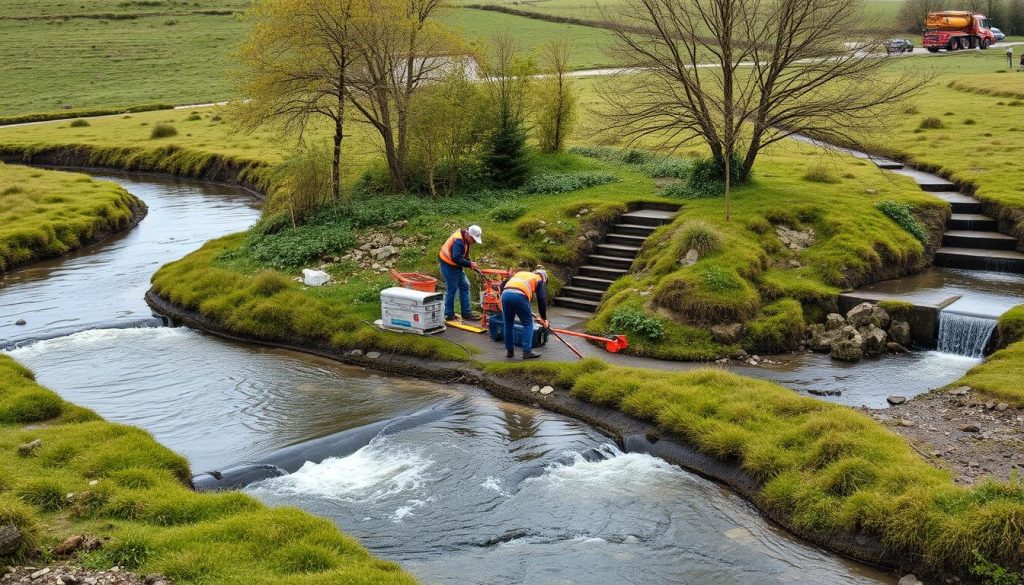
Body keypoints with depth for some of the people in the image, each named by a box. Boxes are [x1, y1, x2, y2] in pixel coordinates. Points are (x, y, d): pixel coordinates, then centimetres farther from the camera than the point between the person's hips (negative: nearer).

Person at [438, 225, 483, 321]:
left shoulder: (465, 239, 3)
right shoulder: (458, 241, -27)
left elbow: (464, 255, 12)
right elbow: (456, 258, -34)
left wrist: (471, 264, -3)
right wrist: (470, 264, -27)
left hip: (456, 265, 10)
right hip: (448, 264, -10)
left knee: (464, 286, 10)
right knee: (452, 289, -4)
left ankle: (467, 312, 14)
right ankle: (449, 315, 8)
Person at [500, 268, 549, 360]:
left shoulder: (520, 273, 37)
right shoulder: (539, 280, 24)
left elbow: (503, 284, 30)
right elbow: (542, 300, 16)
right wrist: (543, 318, 23)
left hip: (505, 294, 4)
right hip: (519, 296, -4)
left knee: (508, 324, 18)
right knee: (528, 323, 11)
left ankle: (509, 351, 24)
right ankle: (527, 352, 7)